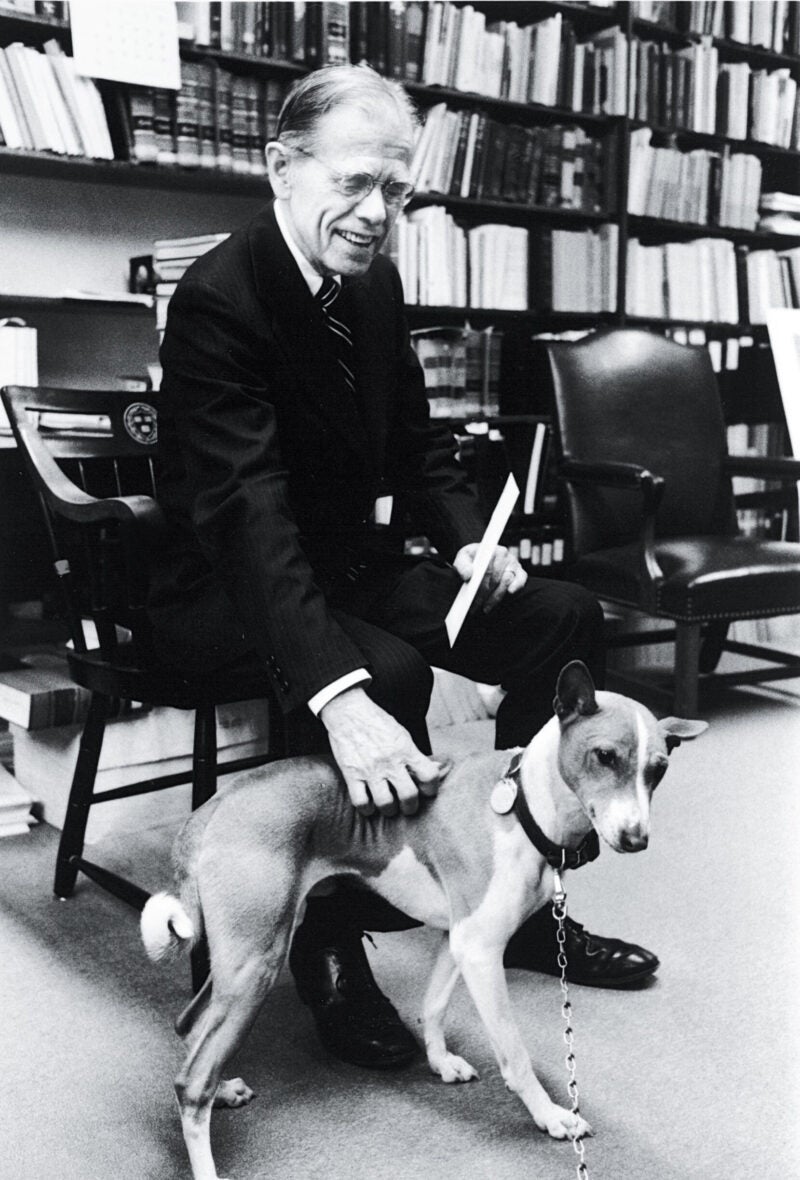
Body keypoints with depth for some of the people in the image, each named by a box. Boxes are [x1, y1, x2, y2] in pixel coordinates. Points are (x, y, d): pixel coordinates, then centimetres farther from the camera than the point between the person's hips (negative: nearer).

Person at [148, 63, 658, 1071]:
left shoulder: (373, 281, 3)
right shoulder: (219, 299, -22)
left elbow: (415, 436, 14)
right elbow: (247, 509, -36)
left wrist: (468, 538, -7)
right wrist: (339, 696, -48)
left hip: (355, 563, 8)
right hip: (230, 590, -8)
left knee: (564, 619, -1)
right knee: (383, 669, -36)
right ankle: (330, 949, -13)